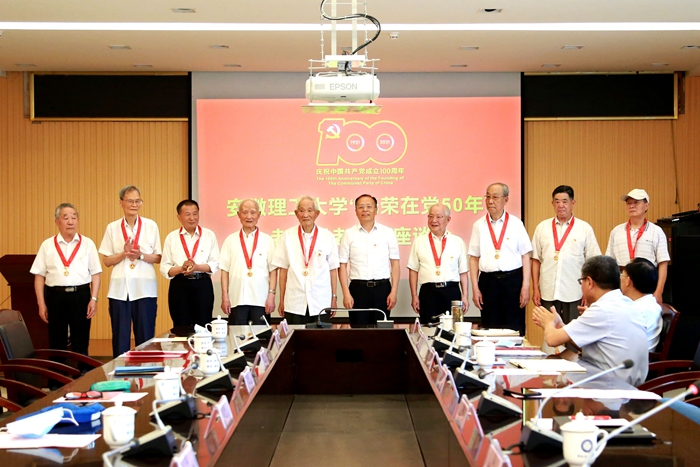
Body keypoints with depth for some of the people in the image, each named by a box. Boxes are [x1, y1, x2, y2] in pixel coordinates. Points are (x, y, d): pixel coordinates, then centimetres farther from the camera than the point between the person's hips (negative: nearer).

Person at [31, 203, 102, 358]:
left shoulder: (87, 244, 4)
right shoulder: (47, 245, 4)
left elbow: (96, 274, 3)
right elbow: (39, 276, 4)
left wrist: (94, 299, -5)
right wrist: (41, 304, -1)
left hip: (80, 295, 0)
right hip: (55, 296, 1)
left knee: (81, 344, 7)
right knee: (56, 344, 9)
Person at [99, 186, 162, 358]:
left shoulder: (151, 226, 3)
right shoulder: (112, 228, 6)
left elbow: (158, 258, 4)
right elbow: (107, 261, 5)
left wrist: (141, 255, -13)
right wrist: (124, 253, -11)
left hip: (144, 288, -1)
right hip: (119, 289, 1)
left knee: (145, 336, 3)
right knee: (120, 336, 5)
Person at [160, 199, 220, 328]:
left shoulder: (209, 235, 6)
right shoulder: (172, 237, 6)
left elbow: (215, 264, 0)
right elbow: (164, 268, 1)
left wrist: (197, 267, -16)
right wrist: (181, 268, -17)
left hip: (203, 285, 0)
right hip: (179, 286, 0)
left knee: (203, 326, 2)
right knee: (181, 328, 4)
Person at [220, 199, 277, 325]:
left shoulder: (267, 240, 6)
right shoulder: (231, 240, 8)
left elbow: (273, 270, 5)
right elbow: (225, 270, 6)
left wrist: (271, 295, -3)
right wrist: (224, 297, 0)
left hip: (261, 300, 0)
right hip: (237, 299, 0)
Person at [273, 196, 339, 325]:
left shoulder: (327, 236, 4)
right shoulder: (287, 236, 4)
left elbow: (333, 269, 6)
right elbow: (283, 270, 5)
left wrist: (334, 298, 4)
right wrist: (281, 300, 4)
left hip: (320, 303, 0)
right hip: (294, 303, 0)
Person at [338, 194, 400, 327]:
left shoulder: (388, 233, 5)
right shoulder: (349, 234, 5)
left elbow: (395, 264, 4)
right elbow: (342, 266, 4)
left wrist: (394, 292, -3)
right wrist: (346, 294, -4)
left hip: (382, 287, 0)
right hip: (358, 288, 0)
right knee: (358, 329, 0)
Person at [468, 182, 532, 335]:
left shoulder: (516, 224, 3)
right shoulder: (479, 225, 6)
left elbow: (525, 256, 2)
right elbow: (474, 258, 6)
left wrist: (525, 286, -5)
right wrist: (475, 288, 1)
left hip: (513, 280, -1)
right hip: (488, 281, 1)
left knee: (515, 328, 1)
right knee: (489, 327, 5)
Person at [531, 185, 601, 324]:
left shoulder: (585, 228, 2)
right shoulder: (542, 227, 8)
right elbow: (536, 260, 8)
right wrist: (535, 289, 4)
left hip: (574, 294, -1)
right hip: (548, 292, 2)